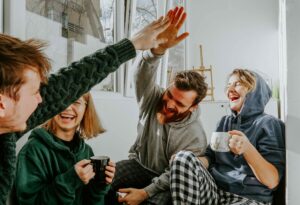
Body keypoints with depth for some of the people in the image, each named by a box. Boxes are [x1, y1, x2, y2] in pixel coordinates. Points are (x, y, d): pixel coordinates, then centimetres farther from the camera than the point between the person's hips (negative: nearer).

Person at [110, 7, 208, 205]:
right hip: (139, 164, 3)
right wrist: (159, 48, -54)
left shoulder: (195, 138, -23)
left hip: (164, 180, -2)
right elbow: (143, 73, -36)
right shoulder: (152, 98, -16)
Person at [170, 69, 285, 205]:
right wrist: (187, 163, -12)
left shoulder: (267, 124, -3)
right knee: (183, 157, -24)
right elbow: (209, 158, 9)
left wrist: (247, 148, -26)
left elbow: (272, 181, -10)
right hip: (214, 191, 5)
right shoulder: (224, 121, 14)